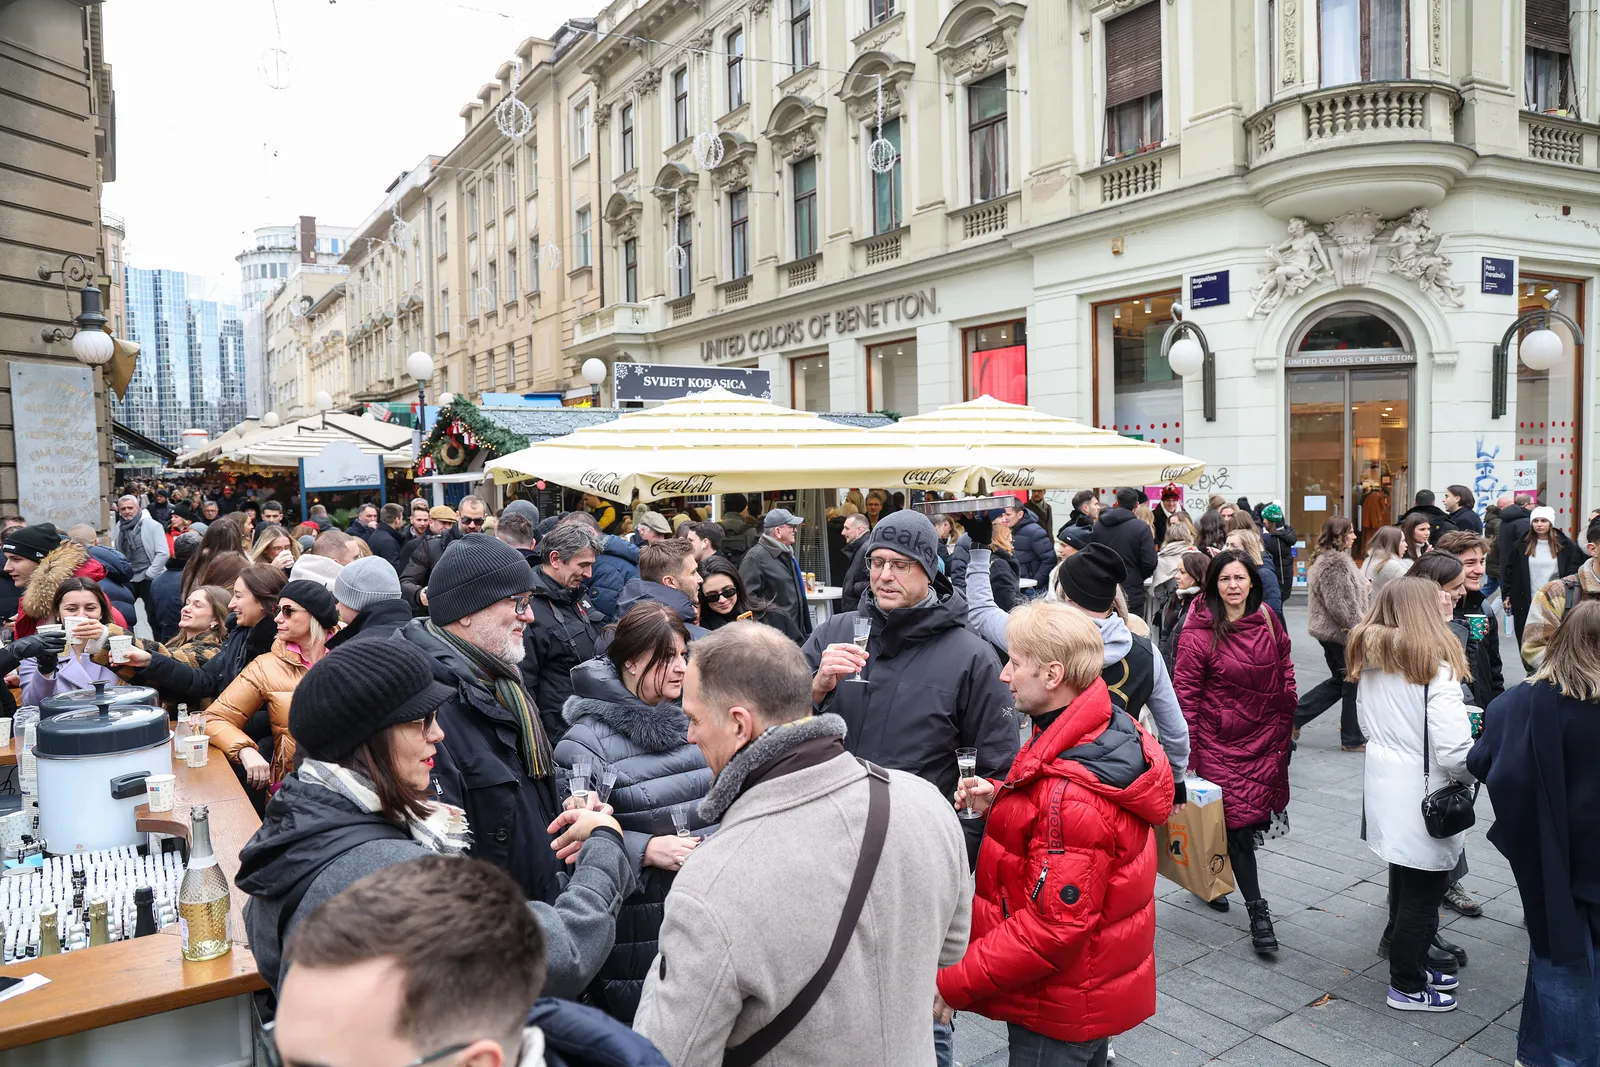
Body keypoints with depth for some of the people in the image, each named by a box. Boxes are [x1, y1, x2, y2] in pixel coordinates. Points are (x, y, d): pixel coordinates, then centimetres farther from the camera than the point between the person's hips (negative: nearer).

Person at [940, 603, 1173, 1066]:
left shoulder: (1070, 793, -33)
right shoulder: (1106, 729, -3)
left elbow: (1054, 927, -31)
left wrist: (952, 985, -25)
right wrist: (999, 802, -5)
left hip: (1061, 1008, -9)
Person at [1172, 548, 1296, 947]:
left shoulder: (1267, 622, 3)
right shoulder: (1198, 633, -13)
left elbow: (1285, 671, 16)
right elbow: (1185, 694, -12)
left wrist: (1285, 724, 12)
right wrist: (1187, 753, -12)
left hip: (1264, 735, 5)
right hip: (1220, 739, -5)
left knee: (1254, 816, 11)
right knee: (1239, 820, -4)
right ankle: (1258, 912, 6)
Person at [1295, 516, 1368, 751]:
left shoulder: (1326, 559, 13)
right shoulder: (1335, 563, -21)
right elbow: (1336, 604, -24)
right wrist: (1355, 628, -18)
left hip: (1330, 632, 11)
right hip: (1341, 633, -11)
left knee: (1339, 681, 17)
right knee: (1352, 683, 2)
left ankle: (1293, 716, 15)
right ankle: (1352, 739, 14)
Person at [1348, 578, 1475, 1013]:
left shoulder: (1368, 659, 2)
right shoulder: (1435, 666, -20)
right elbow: (1455, 752, -22)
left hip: (1385, 788, 7)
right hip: (1424, 800, -7)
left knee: (1404, 881, 22)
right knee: (1423, 893, 9)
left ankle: (1411, 964, 38)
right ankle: (1407, 988, 23)